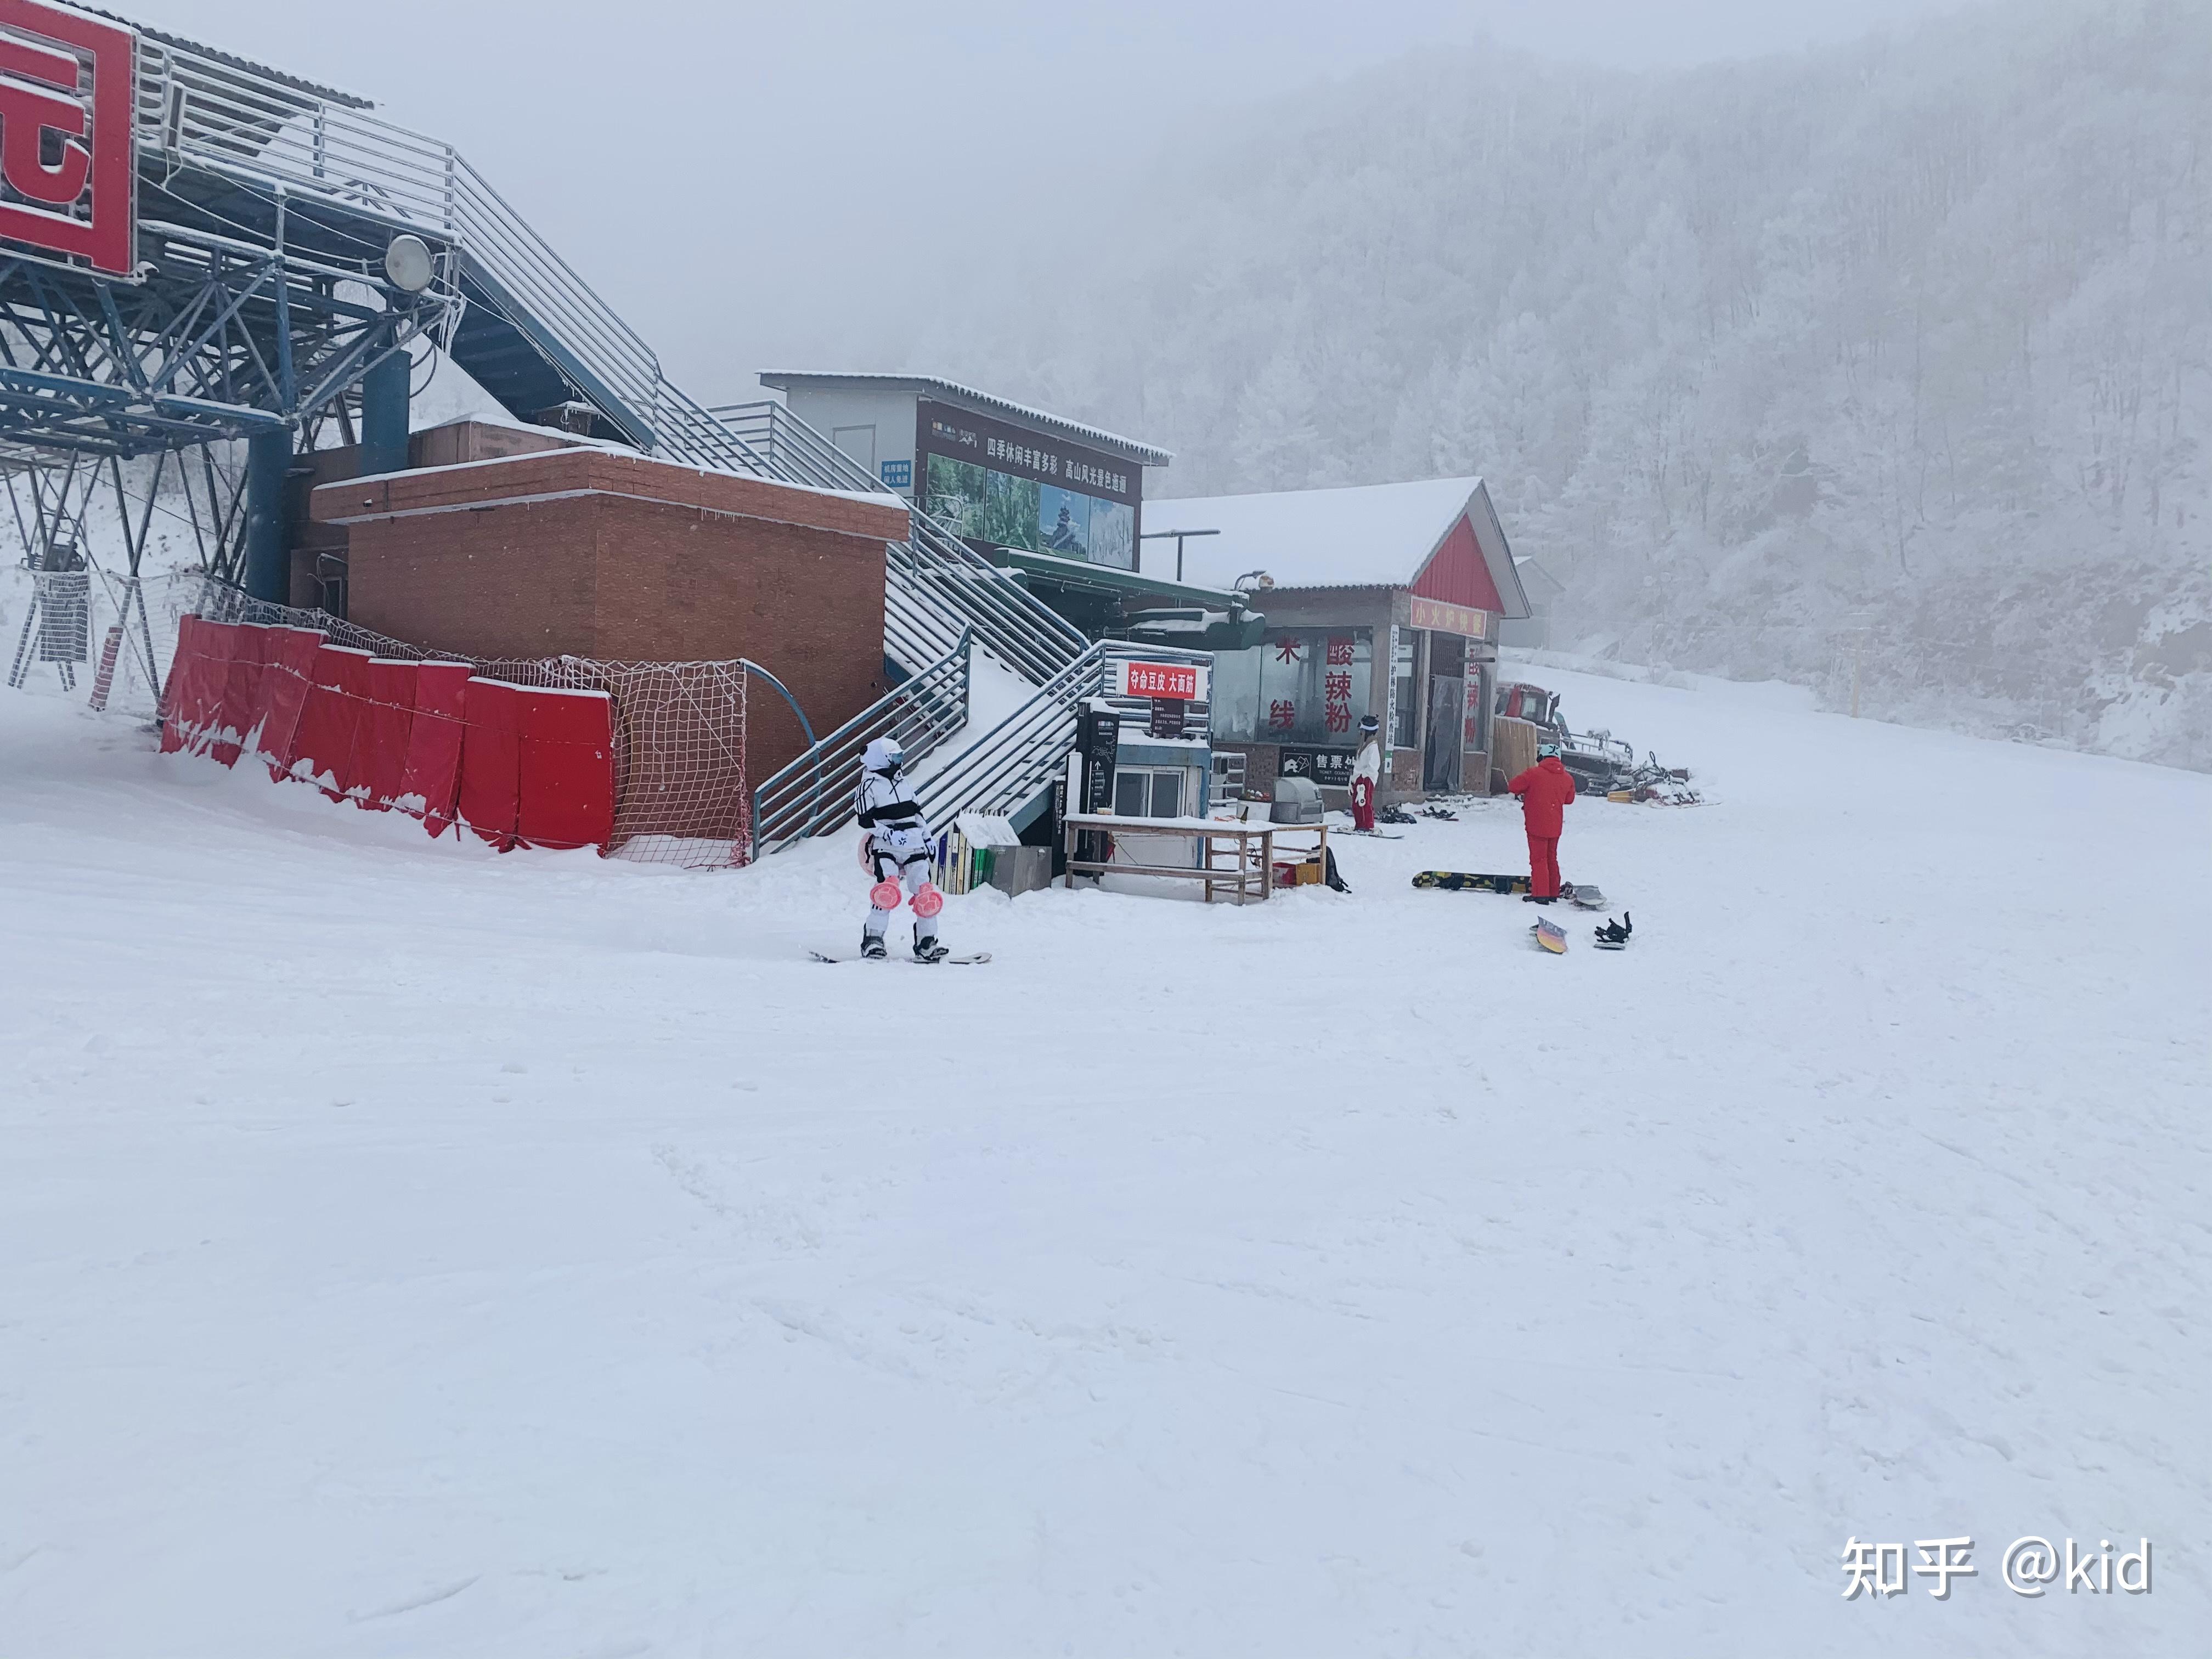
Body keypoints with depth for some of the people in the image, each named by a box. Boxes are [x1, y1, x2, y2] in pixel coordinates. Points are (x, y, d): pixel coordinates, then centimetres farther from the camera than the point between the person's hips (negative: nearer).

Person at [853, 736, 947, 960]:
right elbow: (865, 819, -10)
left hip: (914, 845, 6)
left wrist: (927, 836, 19)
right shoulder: (870, 784, -3)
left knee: (926, 893, -2)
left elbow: (917, 810, 25)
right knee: (887, 890, -22)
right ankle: (872, 940, -11)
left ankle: (926, 943, 4)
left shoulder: (902, 781, 17)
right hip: (886, 847, -6)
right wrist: (889, 834, -18)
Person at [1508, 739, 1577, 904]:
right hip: (1555, 826, 6)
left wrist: (1526, 792, 12)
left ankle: (1541, 895, -6)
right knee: (1551, 858, 18)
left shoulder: (1534, 773, -14)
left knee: (1538, 859, -2)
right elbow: (1569, 799, 17)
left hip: (1537, 824, -6)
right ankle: (1553, 892, 24)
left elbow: (1513, 786, -6)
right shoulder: (1568, 778, 4)